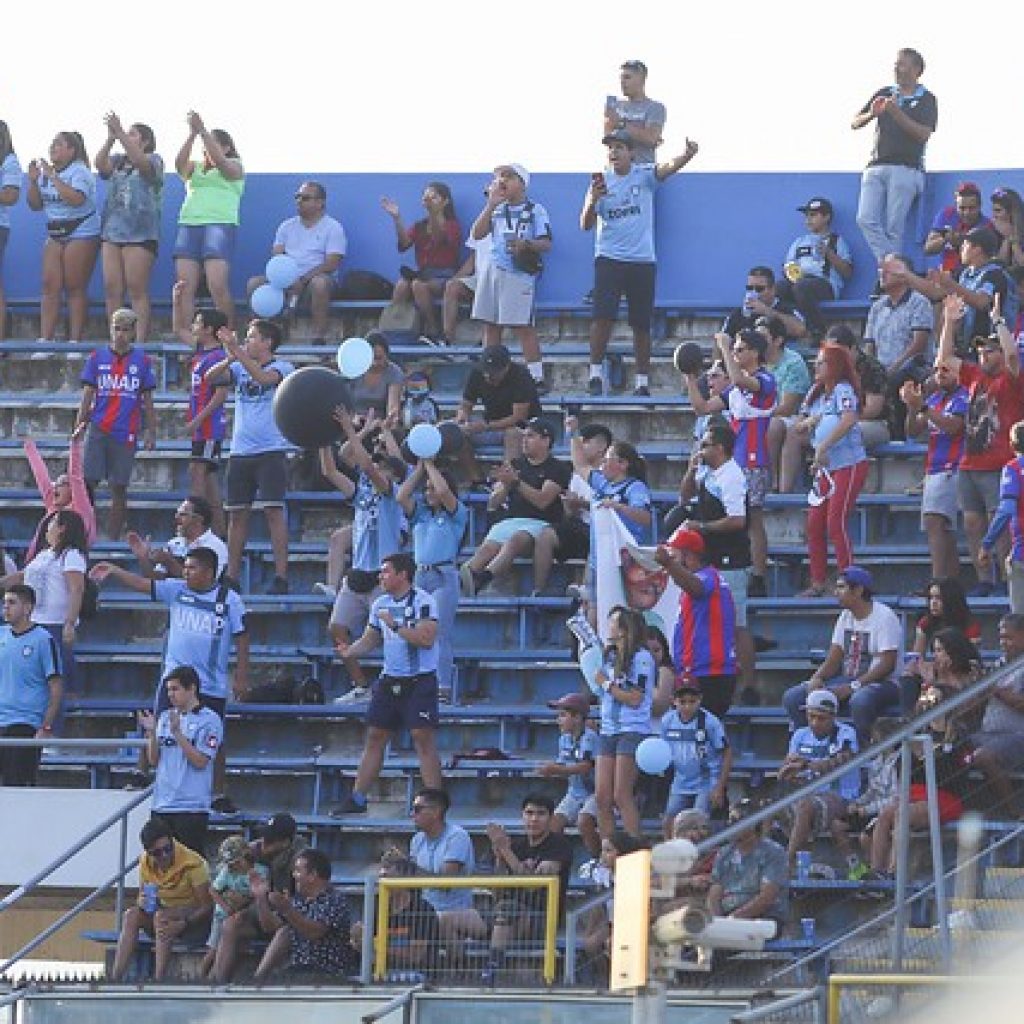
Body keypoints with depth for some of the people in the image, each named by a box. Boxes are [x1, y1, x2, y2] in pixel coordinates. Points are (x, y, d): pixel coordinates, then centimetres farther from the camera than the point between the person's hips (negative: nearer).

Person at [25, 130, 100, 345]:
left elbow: (76, 199, -26)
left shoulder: (80, 172, -9)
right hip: (55, 235, 7)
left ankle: (75, 341, -4)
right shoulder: (45, 172, 12)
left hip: (80, 233, -7)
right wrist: (33, 181, -3)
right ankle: (45, 339, -4)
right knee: (50, 286, -2)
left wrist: (52, 177, -23)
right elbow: (35, 205, 12)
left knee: (75, 288, -7)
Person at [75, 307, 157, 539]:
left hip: (126, 433, 0)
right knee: (88, 481, -6)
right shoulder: (97, 358, 6)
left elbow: (147, 401, 9)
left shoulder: (142, 361, 6)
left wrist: (150, 432, 4)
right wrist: (80, 425, -2)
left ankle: (114, 538, 9)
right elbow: (87, 395, 7)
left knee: (119, 488, 3)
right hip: (98, 431, 0)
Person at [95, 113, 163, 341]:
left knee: (137, 290, -9)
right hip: (112, 230, 6)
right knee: (112, 289, 1)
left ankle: (141, 341, -10)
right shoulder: (117, 161, 16)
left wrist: (120, 133, -24)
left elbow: (139, 162, -20)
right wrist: (111, 138, -15)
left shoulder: (154, 160, 2)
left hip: (139, 234, -6)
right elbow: (101, 165, -4)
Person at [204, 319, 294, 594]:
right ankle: (232, 576, 11)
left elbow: (263, 377, -23)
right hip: (240, 451, 5)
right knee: (237, 513, 6)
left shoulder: (282, 367, -2)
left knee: (274, 510, -10)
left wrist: (237, 352, -26)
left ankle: (281, 576, -11)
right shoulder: (239, 367, 13)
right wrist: (229, 358, -18)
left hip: (271, 450, -5)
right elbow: (210, 377, -1)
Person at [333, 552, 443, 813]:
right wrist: (350, 651, -2)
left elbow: (426, 639, -21)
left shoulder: (423, 601, -11)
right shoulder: (380, 604, 11)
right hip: (390, 681, 7)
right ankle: (357, 799, 13)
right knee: (375, 737, 8)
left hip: (419, 681, -7)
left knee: (423, 738, -11)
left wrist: (395, 626, -22)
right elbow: (370, 639, 18)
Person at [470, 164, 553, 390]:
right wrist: (491, 205, -1)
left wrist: (526, 244, -23)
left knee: (523, 327, -9)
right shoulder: (496, 209, 15)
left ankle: (537, 378, -8)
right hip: (492, 270, 6)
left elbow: (546, 244, -4)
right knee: (490, 326, 8)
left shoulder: (535, 210, 1)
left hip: (519, 274, -6)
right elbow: (477, 234, 5)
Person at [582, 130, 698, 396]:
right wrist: (593, 200, -20)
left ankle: (643, 382, 13)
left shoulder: (644, 175, 0)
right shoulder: (601, 181, 3)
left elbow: (669, 167, -22)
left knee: (642, 324, 6)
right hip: (609, 259, 0)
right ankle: (596, 373, -4)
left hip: (642, 260, 0)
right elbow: (586, 225, 0)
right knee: (603, 316, -13)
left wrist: (687, 155, -43)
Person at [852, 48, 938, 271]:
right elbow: (855, 124, 16)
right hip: (876, 167, 5)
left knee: (894, 228, -10)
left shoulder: (927, 100, 5)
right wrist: (872, 114, -5)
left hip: (905, 168, -5)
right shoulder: (884, 93, 18)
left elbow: (923, 134, -9)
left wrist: (896, 113, -17)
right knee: (865, 220, -12)